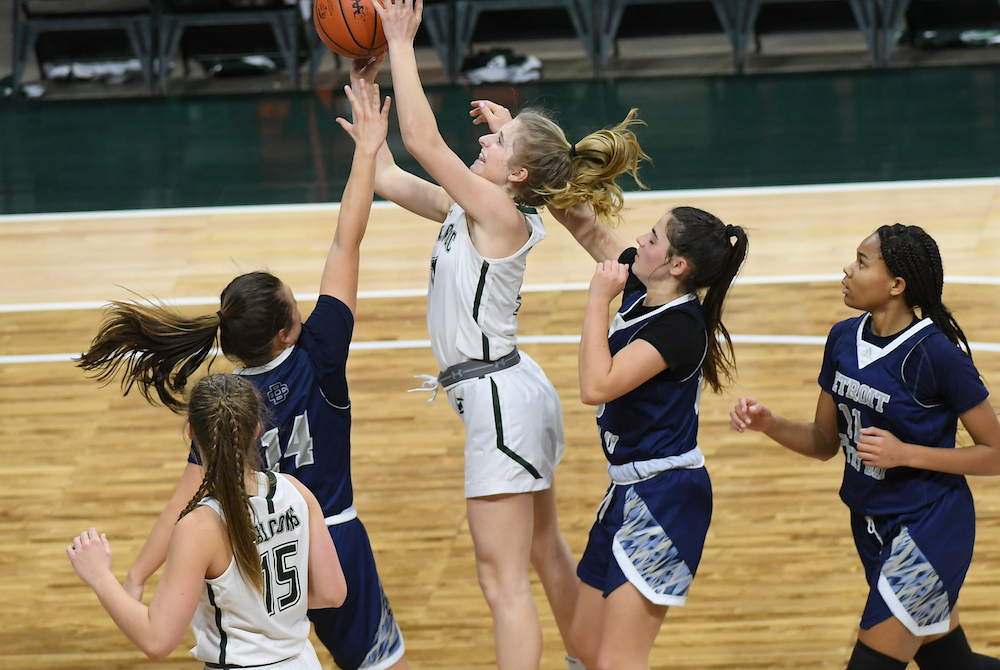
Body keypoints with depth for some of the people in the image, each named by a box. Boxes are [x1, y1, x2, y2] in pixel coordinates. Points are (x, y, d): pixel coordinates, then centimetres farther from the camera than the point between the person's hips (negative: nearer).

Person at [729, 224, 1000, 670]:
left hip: (927, 532, -8)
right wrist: (769, 424, -8)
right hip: (872, 527, 8)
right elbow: (825, 442, 10)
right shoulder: (844, 339, 1)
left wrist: (905, 453, -22)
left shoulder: (937, 354, -20)